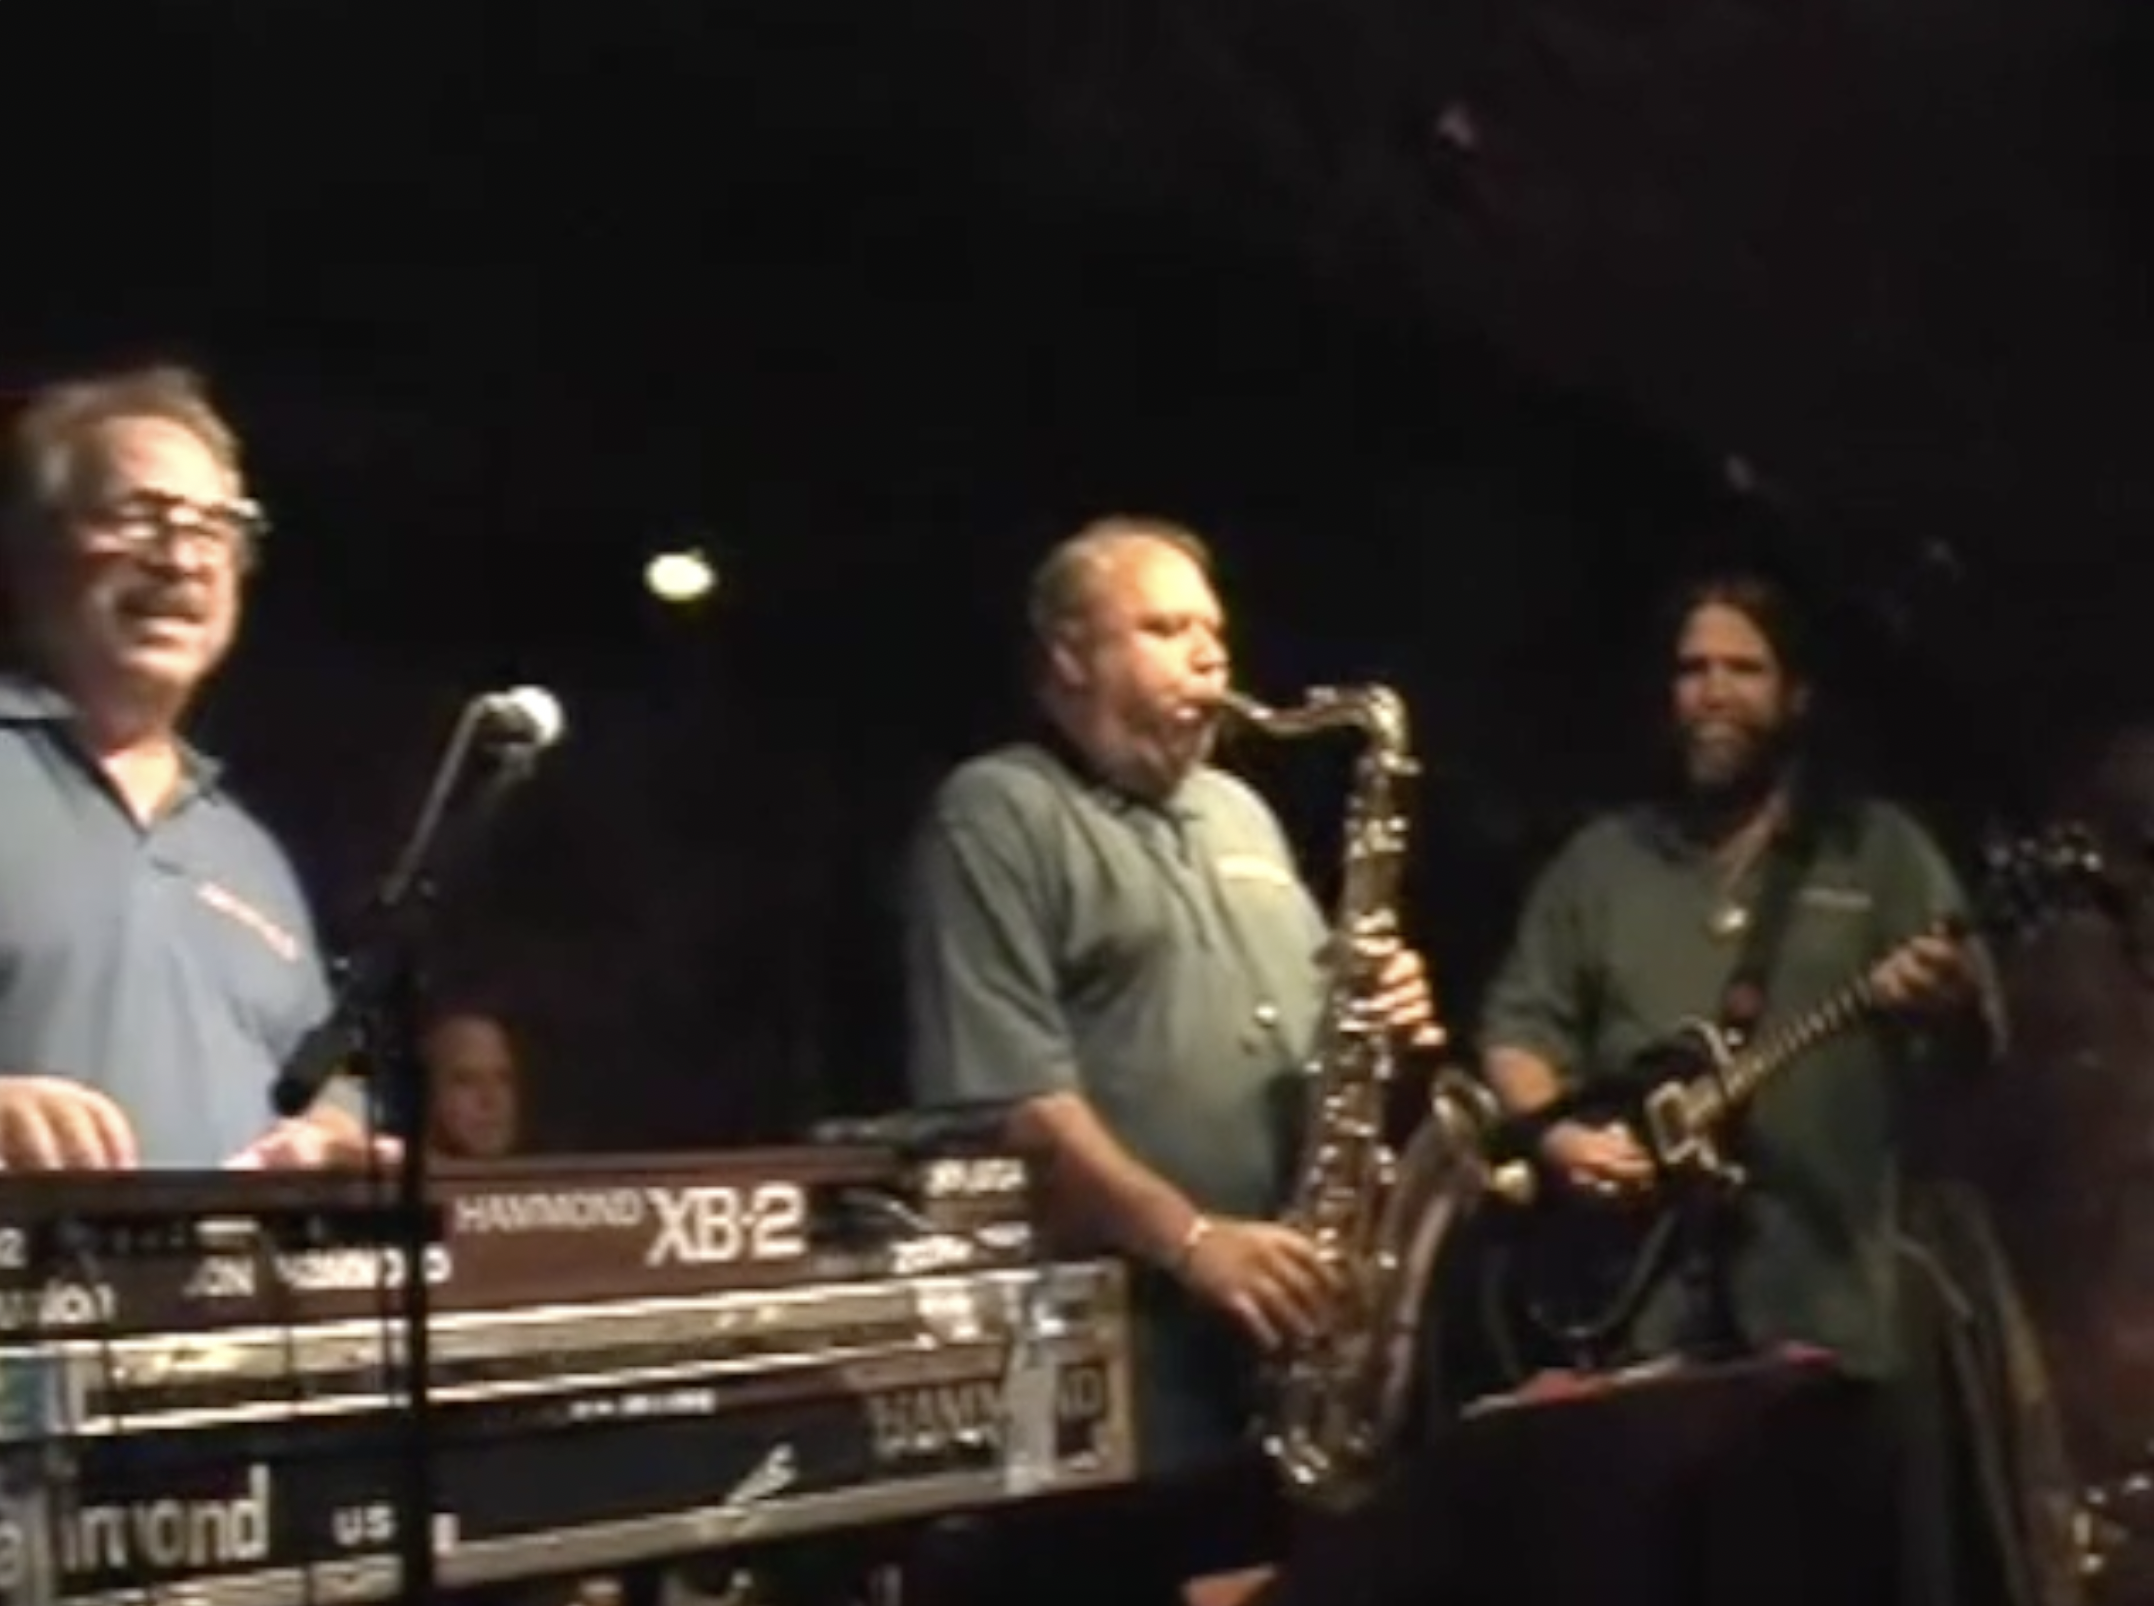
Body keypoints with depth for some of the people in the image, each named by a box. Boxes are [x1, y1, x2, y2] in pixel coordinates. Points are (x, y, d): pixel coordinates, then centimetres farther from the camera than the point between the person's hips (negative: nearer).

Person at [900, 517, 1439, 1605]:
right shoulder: (996, 815, -6)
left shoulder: (1237, 812, 21)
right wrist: (1194, 1241, -23)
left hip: (1295, 1350, 8)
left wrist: (1381, 1018, 3)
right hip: (1113, 1368, -8)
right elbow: (1011, 1096, -17)